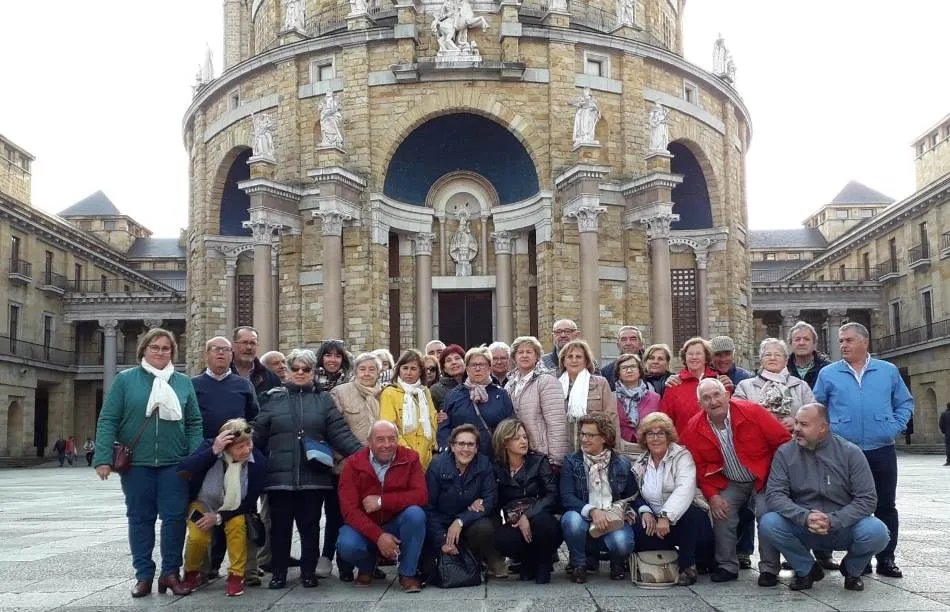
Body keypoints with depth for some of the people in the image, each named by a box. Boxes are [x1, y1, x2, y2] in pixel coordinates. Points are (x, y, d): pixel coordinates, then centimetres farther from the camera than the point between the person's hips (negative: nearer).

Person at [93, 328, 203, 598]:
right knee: (140, 518, 7)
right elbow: (108, 421, -2)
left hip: (174, 463, 1)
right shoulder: (125, 379, 2)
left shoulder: (183, 382, 8)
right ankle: (144, 575, 17)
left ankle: (170, 572, 15)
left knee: (175, 517, 2)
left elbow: (194, 423, 6)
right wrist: (104, 458, -12)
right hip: (136, 463, -1)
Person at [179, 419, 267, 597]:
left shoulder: (258, 461, -23)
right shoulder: (210, 446, -25)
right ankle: (191, 572, 8)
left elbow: (249, 502, -15)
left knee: (237, 523, -29)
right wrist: (213, 451, -49)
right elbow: (183, 470, -40)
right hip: (203, 504, 0)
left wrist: (219, 517, -24)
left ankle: (236, 575, -11)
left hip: (233, 509, 1)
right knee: (198, 537, -23)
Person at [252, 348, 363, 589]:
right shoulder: (273, 398, 9)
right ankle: (278, 573, 20)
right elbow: (258, 435, 4)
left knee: (310, 526, 7)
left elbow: (340, 433, 2)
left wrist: (361, 452, -10)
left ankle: (309, 572, 20)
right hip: (280, 476, 0)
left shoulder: (323, 399, 10)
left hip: (313, 476, 0)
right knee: (280, 526, 7)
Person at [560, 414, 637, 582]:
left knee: (622, 542, -32)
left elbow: (632, 497, 8)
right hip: (584, 518, 0)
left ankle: (617, 563, 8)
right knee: (572, 519, -34)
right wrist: (592, 511, -26)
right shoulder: (571, 462, 2)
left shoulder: (622, 464, 6)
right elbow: (566, 497, -10)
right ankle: (579, 564, -5)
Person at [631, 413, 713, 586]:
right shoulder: (639, 464, 10)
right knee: (638, 531, -27)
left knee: (688, 514, -37)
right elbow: (637, 495, 9)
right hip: (655, 521, 3)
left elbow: (685, 489, -23)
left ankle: (688, 566, -18)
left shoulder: (682, 456, -6)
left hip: (690, 518, -3)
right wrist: (645, 511, -14)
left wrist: (666, 516, -36)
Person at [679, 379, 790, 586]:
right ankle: (727, 566, 3)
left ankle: (769, 569, -7)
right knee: (721, 514, -16)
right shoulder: (694, 428, -9)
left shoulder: (752, 412, -18)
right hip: (730, 483, 3)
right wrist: (712, 495, -11)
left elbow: (783, 441, -14)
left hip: (763, 478, -2)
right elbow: (699, 467, -2)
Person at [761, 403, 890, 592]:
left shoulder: (850, 453, -6)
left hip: (843, 528, 0)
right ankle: (807, 569, 1)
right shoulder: (785, 452, -4)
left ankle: (851, 569, 6)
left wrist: (832, 521, -24)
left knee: (876, 532, -30)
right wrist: (805, 517, -28)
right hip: (802, 529, 1)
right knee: (769, 523, -28)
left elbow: (867, 499, -10)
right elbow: (774, 495, -11)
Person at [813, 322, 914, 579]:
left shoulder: (888, 371, 7)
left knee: (885, 506, 5)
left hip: (882, 451, 1)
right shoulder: (828, 374, 5)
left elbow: (905, 404, 13)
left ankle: (886, 559, 15)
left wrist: (894, 428, 0)